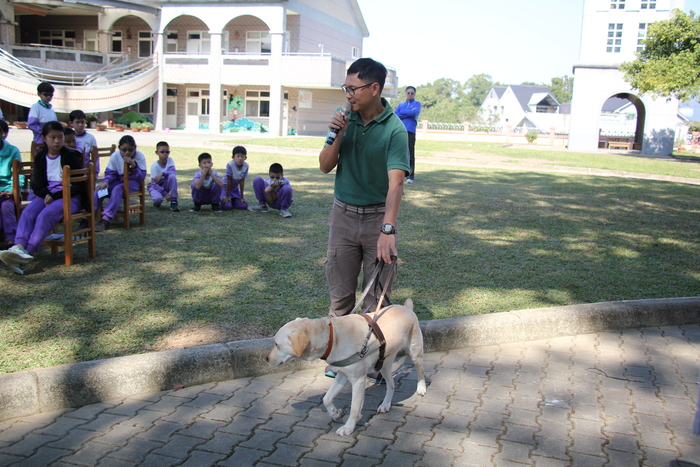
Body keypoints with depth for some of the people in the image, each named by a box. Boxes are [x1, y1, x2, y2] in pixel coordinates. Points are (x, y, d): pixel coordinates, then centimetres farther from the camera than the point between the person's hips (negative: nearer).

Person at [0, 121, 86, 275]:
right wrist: (46, 195, -12)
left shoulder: (71, 156, -3)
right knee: (28, 212, -24)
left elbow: (78, 185, -7)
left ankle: (27, 253, -41)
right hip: (47, 194, 5)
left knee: (45, 215, -31)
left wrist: (55, 196, -16)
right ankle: (19, 247, -44)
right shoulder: (40, 157, 12)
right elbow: (36, 184, 11)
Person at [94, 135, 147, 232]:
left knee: (118, 189, -35)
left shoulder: (139, 156, -7)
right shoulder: (115, 155, -1)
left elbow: (141, 177, -12)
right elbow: (110, 173, 1)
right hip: (117, 181, 3)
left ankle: (106, 219, -42)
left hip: (132, 183, -3)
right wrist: (106, 181, -21)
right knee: (100, 188, -25)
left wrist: (133, 165, -28)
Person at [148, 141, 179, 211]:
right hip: (155, 186, -3)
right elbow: (154, 183, -22)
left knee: (172, 176, -29)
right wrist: (165, 194, -32)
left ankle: (174, 202, -21)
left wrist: (162, 173, -43)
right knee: (158, 198, -36)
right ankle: (157, 202, 6)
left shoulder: (170, 160, -11)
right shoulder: (154, 166, -21)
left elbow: (173, 172, -27)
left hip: (166, 185, 3)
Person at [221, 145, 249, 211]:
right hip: (226, 187, -4)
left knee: (243, 206, -11)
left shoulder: (246, 166, -16)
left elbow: (242, 182, -10)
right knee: (227, 206, -23)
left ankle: (232, 200, 19)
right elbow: (229, 181, -22)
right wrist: (227, 196, -16)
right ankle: (222, 201, 12)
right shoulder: (230, 165, -27)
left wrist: (242, 197, -9)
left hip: (235, 188, 4)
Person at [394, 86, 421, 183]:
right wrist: (408, 114, -3)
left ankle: (410, 176, -9)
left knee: (410, 155, -9)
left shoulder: (417, 104, 13)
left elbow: (414, 112, -8)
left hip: (410, 131, -4)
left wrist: (401, 113, 1)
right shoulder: (401, 105, 22)